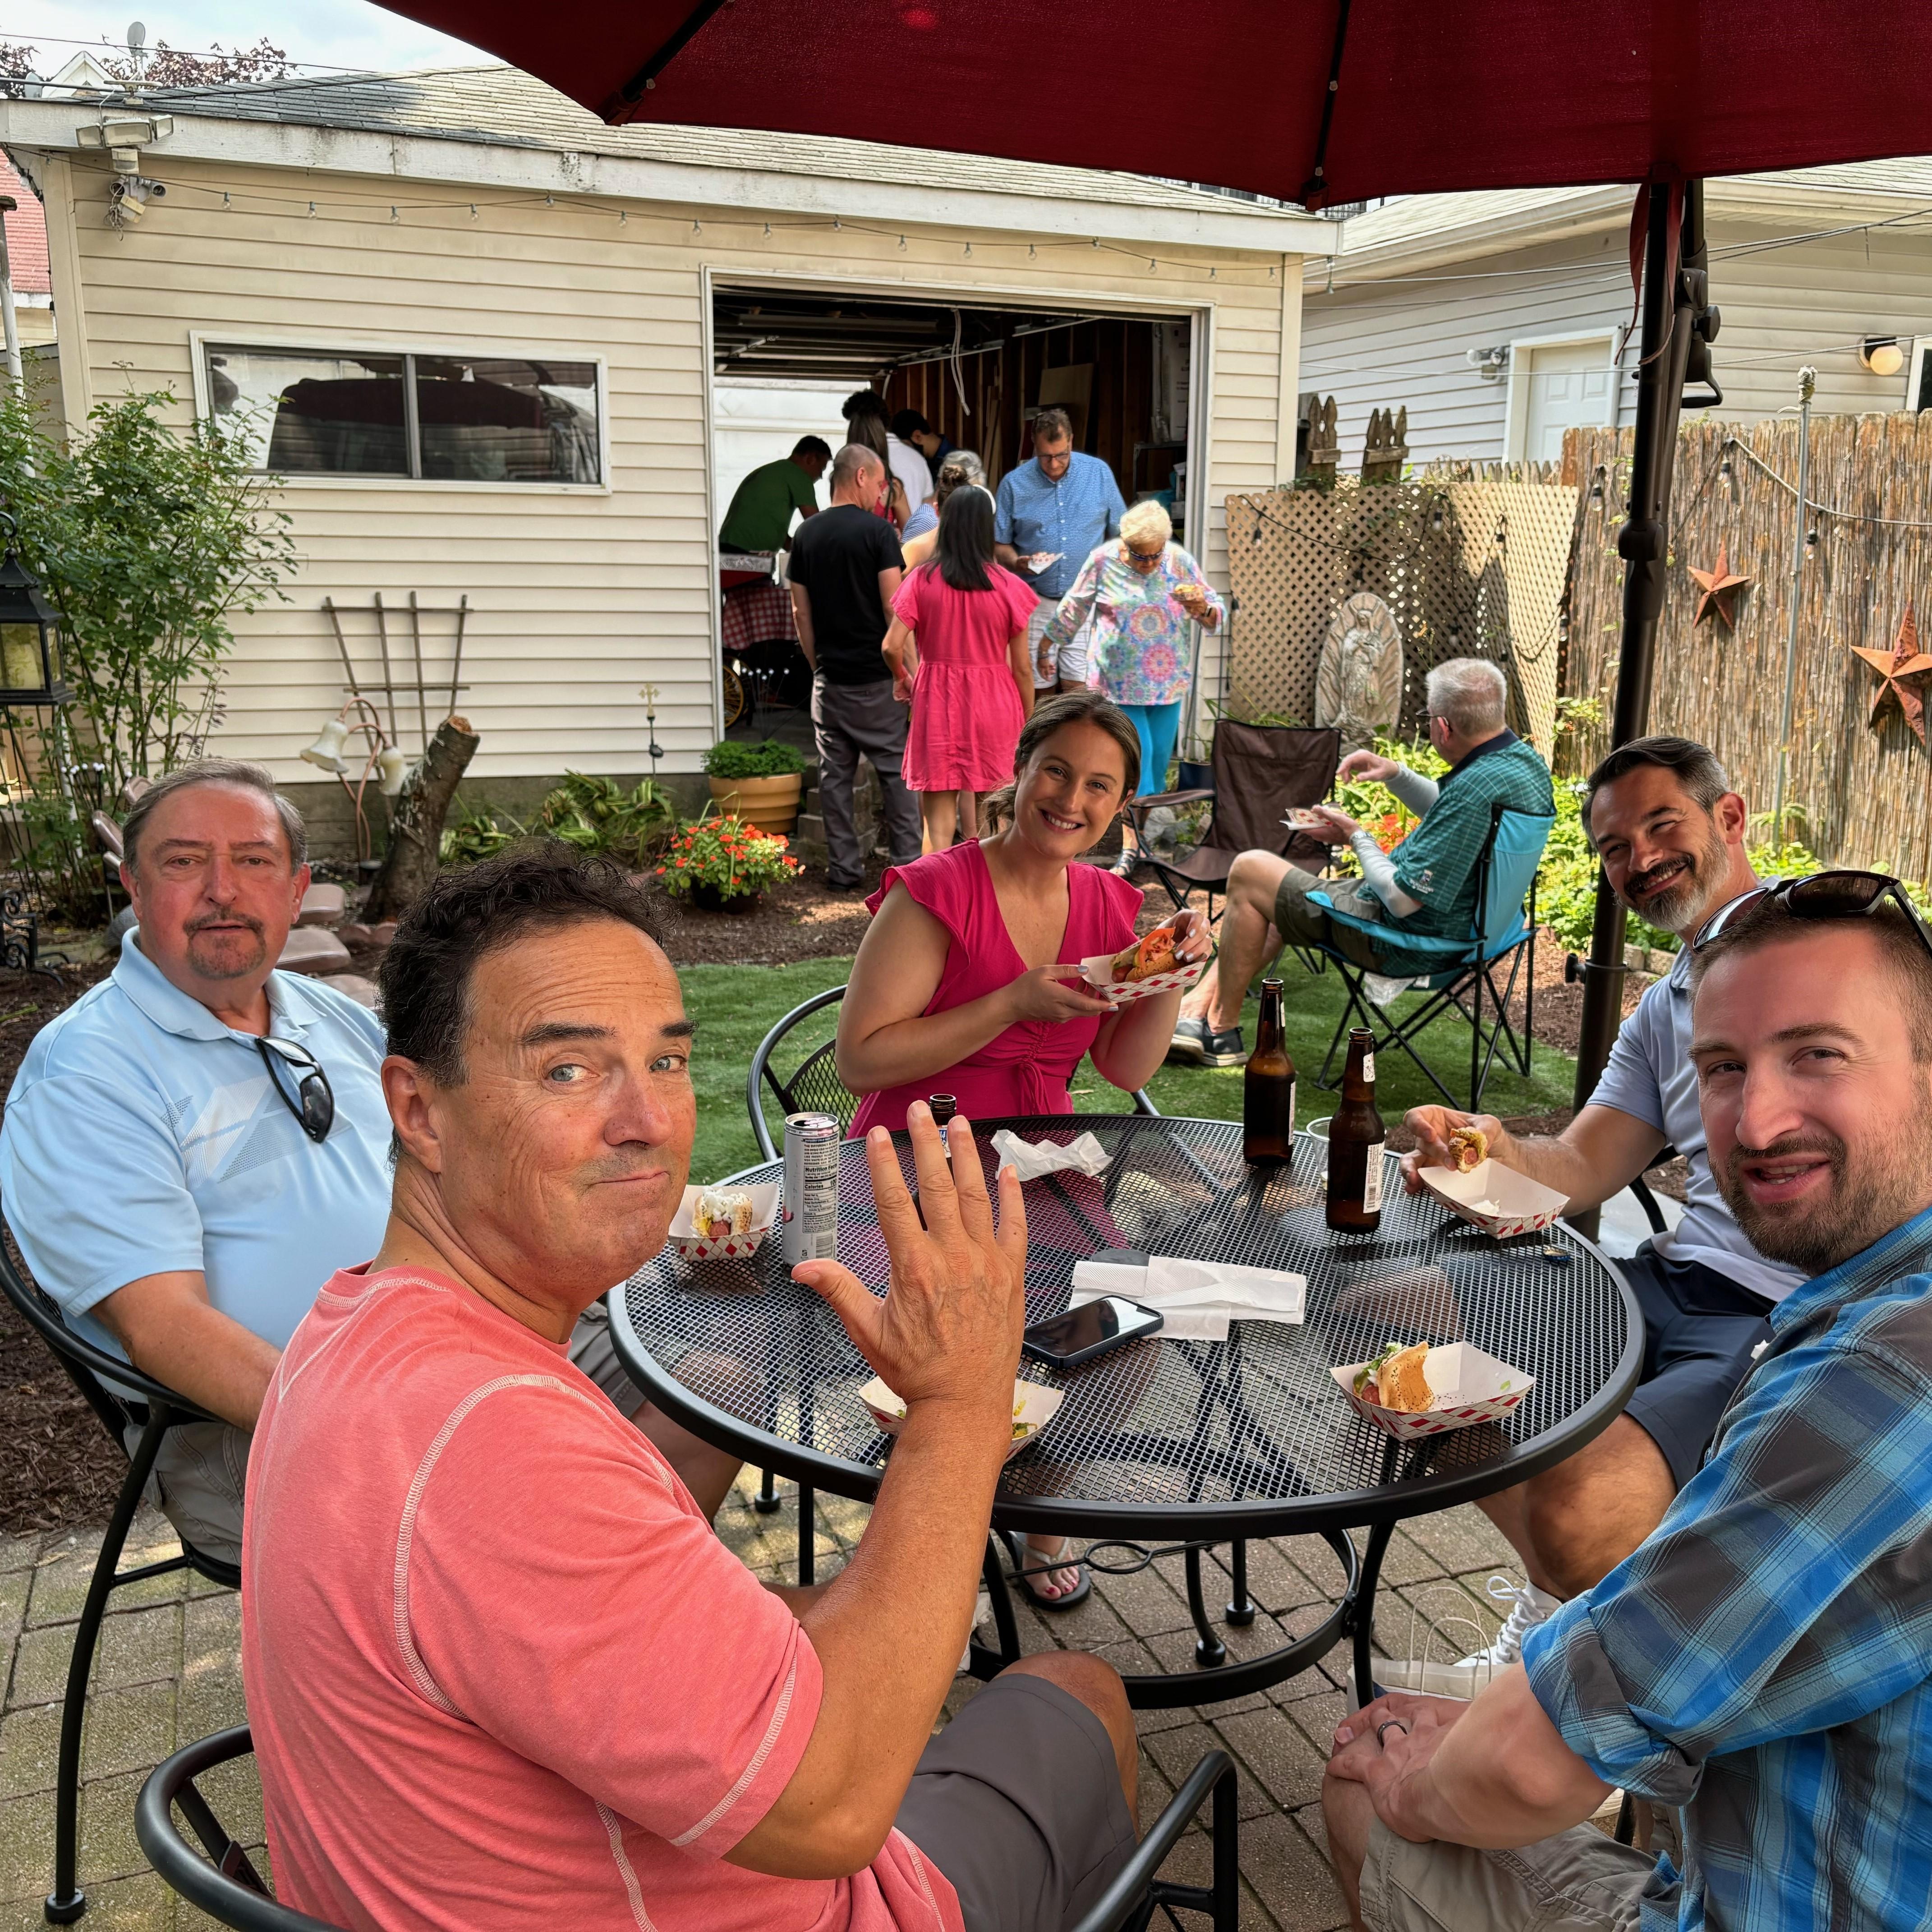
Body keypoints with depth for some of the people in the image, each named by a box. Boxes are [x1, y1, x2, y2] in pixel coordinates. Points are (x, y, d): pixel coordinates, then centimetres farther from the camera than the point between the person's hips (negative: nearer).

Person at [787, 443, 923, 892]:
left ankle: (844, 871, 11)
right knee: (896, 770, 5)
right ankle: (907, 865, 6)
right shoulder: (877, 531, -9)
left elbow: (801, 611, 9)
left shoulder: (807, 535, 6)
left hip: (829, 678, 4)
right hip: (876, 676, -4)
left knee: (835, 774, 8)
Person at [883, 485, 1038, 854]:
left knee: (939, 820, 6)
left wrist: (904, 677, 12)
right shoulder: (1009, 587, -7)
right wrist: (1028, 724, 8)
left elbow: (892, 647, -10)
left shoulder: (921, 580, -5)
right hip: (994, 707, 0)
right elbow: (1022, 668, -4)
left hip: (936, 704, 0)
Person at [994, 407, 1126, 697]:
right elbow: (1000, 543, 6)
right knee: (1038, 690, 4)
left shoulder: (1099, 473, 3)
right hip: (1036, 603, 1)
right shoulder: (1014, 483, 1)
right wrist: (1017, 562, -15)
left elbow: (1119, 533, 9)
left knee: (1079, 689, -7)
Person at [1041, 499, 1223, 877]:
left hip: (1168, 682, 3)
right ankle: (1130, 848, -7)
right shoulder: (1103, 561, -6)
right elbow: (1073, 608, 7)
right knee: (1136, 758, -13)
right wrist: (1046, 648, 15)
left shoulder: (1180, 562, -1)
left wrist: (1202, 607, -20)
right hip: (1119, 683, -3)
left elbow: (1216, 616, 4)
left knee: (1158, 759, 6)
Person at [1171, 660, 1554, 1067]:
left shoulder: (1476, 788, -32)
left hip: (1409, 944, -11)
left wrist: (1357, 838, -12)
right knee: (1280, 895, 24)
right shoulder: (1524, 757, -1)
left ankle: (1222, 1031, 11)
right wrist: (1396, 775, 4)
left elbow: (1403, 900, -29)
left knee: (1249, 870, 0)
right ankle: (1198, 1006, 25)